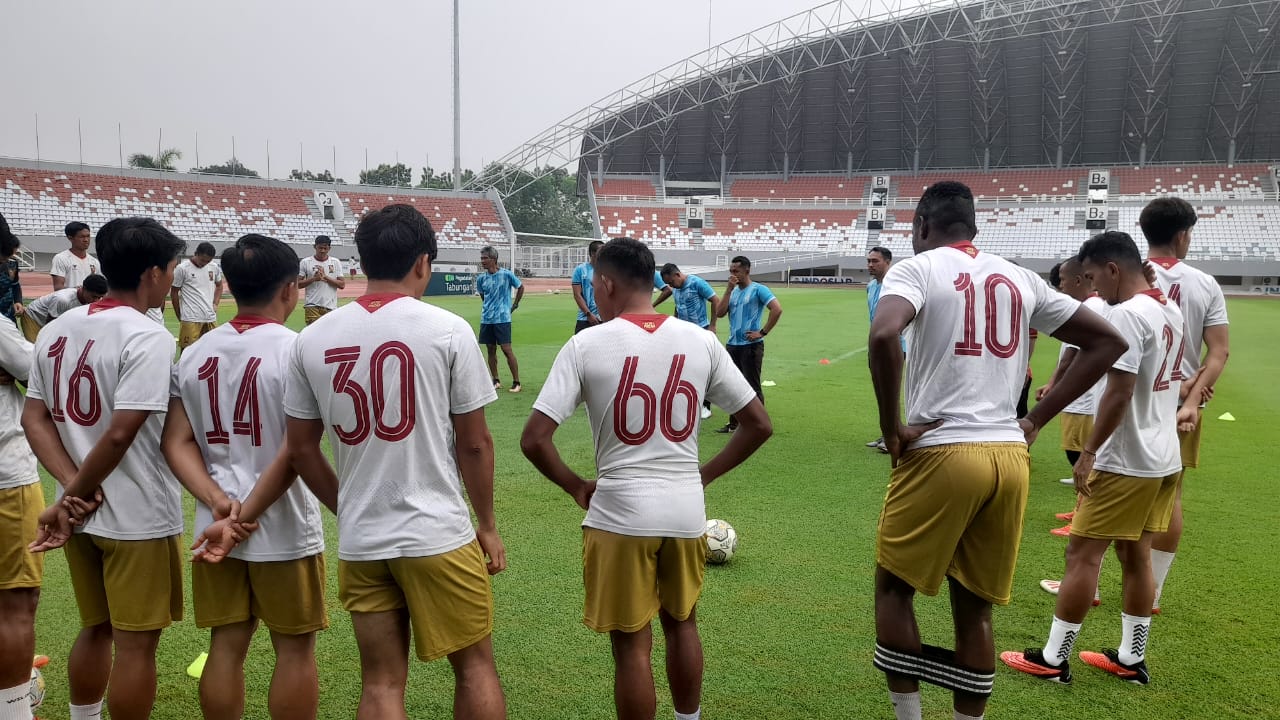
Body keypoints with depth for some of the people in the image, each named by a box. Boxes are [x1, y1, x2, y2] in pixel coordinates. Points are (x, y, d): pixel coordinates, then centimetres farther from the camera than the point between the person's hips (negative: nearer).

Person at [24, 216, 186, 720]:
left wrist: (72, 487, -5)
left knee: (96, 629, 23)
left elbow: (34, 419, 4)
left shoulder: (57, 330, 5)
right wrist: (72, 497, -9)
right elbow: (120, 435, -22)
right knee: (136, 642, 5)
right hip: (139, 518, -7)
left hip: (82, 515, 8)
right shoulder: (148, 337, -18)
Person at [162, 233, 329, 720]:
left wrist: (219, 502, -7)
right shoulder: (298, 350, -14)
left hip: (216, 526, 5)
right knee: (294, 648, 9)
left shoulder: (196, 353, 5)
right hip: (284, 527, -5)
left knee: (226, 645, 15)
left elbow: (176, 443, 1)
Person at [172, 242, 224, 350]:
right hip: (190, 319, -5)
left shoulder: (214, 267, 6)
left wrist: (215, 304, 10)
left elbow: (219, 285, 24)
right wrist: (180, 317, 6)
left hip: (211, 317, 5)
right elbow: (174, 293, 2)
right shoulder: (182, 268, -6)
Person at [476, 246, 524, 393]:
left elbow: (520, 287, 8)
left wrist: (515, 305, 11)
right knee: (491, 350, 8)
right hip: (486, 319, 5)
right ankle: (496, 381, 18)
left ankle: (516, 382, -1)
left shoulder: (506, 274, -7)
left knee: (506, 349, -7)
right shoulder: (481, 278, 4)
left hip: (503, 319, -5)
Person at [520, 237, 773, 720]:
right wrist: (704, 475, 12)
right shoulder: (700, 340, 0)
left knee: (632, 645, 10)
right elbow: (759, 425, 3)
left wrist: (577, 488, 1)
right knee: (682, 623, 25)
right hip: (687, 511, 4)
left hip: (621, 514, -4)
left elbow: (534, 440, -14)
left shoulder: (586, 344, -10)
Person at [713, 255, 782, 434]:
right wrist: (729, 289, -3)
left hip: (751, 346, -7)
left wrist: (762, 332, -17)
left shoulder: (758, 290, -7)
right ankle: (733, 423, 25)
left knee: (753, 387, -2)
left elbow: (777, 309, -18)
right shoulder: (733, 291, 14)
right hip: (733, 345, 7)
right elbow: (719, 313, 2)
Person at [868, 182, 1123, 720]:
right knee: (975, 610, 16)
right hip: (1010, 456, 5)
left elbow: (883, 336, -24)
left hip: (940, 453, -5)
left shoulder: (917, 268, -2)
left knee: (894, 588, 14)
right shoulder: (1019, 278, 14)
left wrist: (892, 429, -12)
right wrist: (1035, 420, 14)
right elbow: (1107, 341, 17)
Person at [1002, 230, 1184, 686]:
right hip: (1163, 459, 9)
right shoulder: (1171, 312, 10)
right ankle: (1132, 659, 25)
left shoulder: (1126, 314, -19)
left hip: (1125, 462, -9)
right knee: (1136, 556, 16)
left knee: (1082, 555, -1)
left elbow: (1119, 393, -23)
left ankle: (1053, 660, 8)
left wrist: (1089, 452, -17)